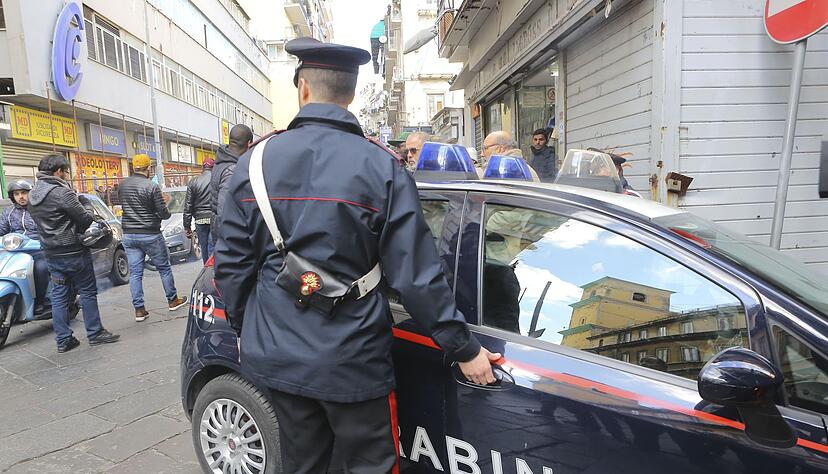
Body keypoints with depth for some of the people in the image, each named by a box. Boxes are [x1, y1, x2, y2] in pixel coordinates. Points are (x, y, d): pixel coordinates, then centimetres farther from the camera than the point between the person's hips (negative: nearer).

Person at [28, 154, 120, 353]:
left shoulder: (32, 194, 9)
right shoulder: (61, 192, -18)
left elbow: (42, 222, 15)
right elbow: (85, 219, -17)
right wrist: (91, 215, 5)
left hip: (51, 254, 8)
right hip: (73, 252, -8)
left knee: (59, 296, 10)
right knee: (88, 292, 4)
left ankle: (63, 340, 14)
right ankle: (95, 333, 10)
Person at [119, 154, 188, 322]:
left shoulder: (123, 184, 2)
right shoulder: (151, 186, -16)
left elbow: (123, 205, 16)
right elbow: (164, 213, -13)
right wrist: (166, 212, 8)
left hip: (129, 234, 5)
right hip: (150, 234, -5)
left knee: (135, 273, 6)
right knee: (164, 268, 11)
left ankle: (139, 309, 8)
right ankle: (173, 300, 22)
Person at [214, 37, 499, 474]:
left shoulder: (256, 161, -2)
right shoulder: (381, 167, -11)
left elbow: (232, 264, 1)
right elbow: (416, 272, -14)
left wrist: (244, 327, 18)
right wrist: (463, 348, -4)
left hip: (277, 354, 4)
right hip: (352, 359, -3)